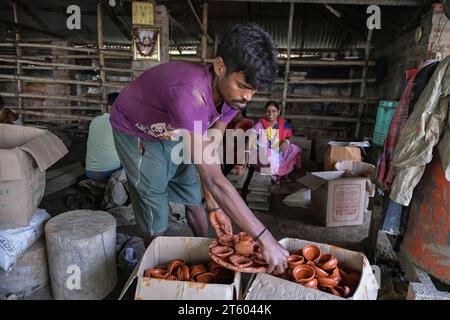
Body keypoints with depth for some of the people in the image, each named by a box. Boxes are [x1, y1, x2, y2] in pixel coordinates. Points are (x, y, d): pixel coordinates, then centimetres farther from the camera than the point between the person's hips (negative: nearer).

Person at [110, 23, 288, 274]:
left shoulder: (232, 93, -19)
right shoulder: (190, 94, -45)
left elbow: (209, 151, -10)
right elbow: (214, 179, -47)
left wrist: (213, 204, -13)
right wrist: (265, 239, -42)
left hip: (172, 132, 6)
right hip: (136, 132, -6)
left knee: (193, 198, 13)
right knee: (156, 221, 0)